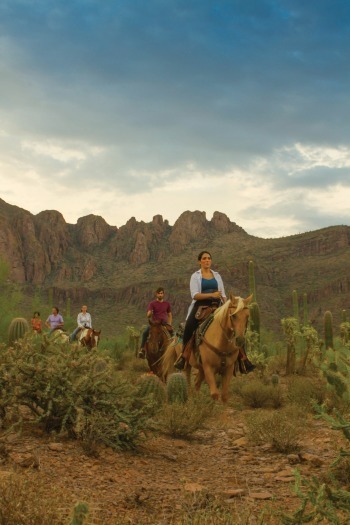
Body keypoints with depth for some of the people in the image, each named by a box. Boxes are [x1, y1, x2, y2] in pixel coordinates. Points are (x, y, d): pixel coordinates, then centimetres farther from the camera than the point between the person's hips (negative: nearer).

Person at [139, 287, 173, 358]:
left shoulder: (167, 304, 11)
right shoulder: (152, 304, 2)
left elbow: (170, 315, 20)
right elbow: (148, 315, -7)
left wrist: (169, 324, 4)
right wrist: (150, 313, -32)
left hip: (164, 324, 3)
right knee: (145, 333, -26)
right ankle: (142, 349, -23)